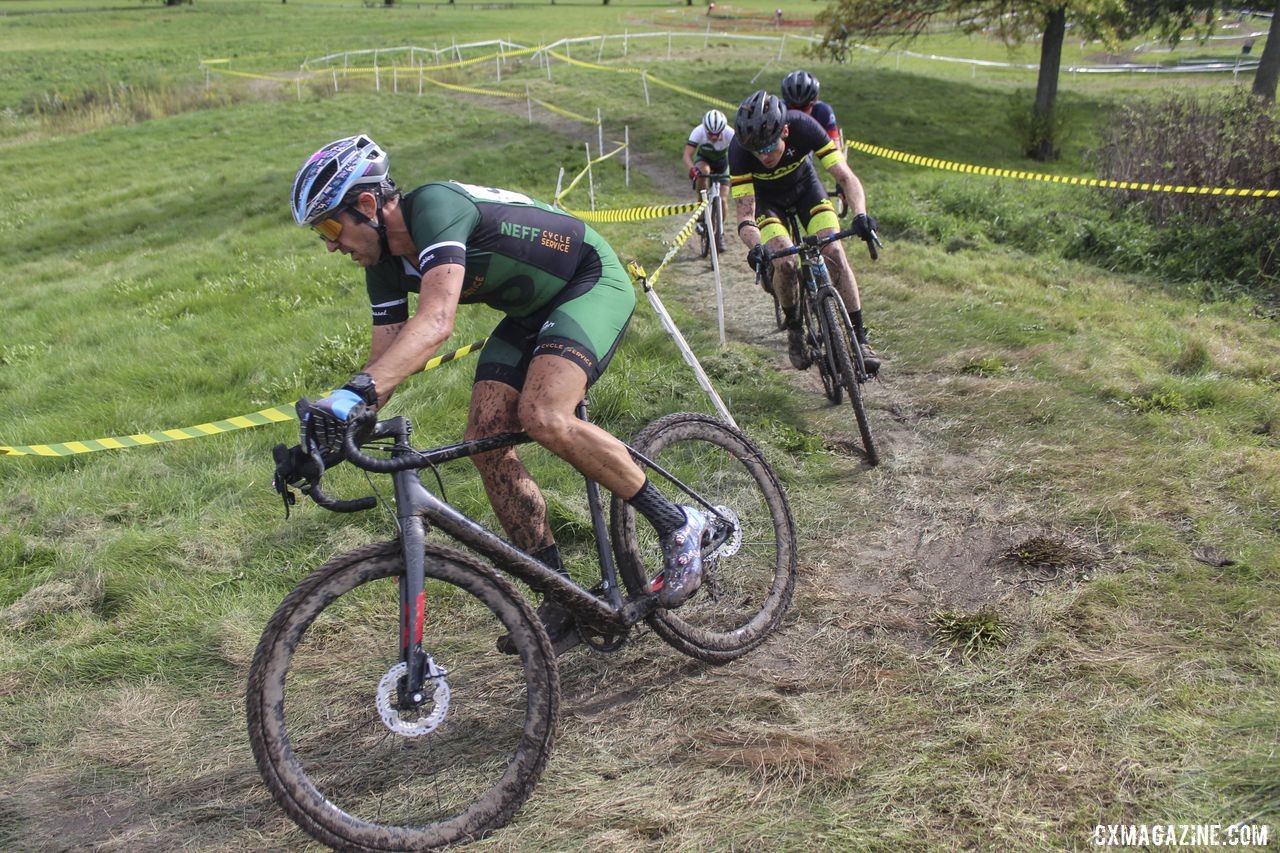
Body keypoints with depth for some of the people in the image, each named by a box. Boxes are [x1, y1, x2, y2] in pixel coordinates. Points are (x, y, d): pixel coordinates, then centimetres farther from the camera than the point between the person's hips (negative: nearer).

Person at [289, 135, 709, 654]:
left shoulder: (435, 205, -29)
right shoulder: (385, 263, -2)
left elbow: (436, 323, -43)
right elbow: (387, 357, 1)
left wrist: (355, 393, -53)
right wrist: (328, 429, -11)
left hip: (594, 282, -9)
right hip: (532, 310, 9)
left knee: (542, 418, -31)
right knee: (485, 439, -7)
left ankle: (677, 526, -12)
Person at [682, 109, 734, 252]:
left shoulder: (729, 133, -33)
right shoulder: (698, 131, -33)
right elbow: (687, 155, -39)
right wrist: (692, 168, -59)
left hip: (722, 161, 1)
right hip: (703, 159, 0)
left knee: (723, 200, -10)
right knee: (703, 171, -37)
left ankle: (719, 233, 12)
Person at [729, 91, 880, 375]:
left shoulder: (803, 126, -33)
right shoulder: (739, 149, -34)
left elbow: (846, 177, -32)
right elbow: (745, 214, -35)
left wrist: (860, 215, -50)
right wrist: (755, 247, -55)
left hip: (804, 186, 1)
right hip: (765, 198, -1)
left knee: (834, 253, -17)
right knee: (785, 263, -24)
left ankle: (860, 338, -9)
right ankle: (794, 329, 2)